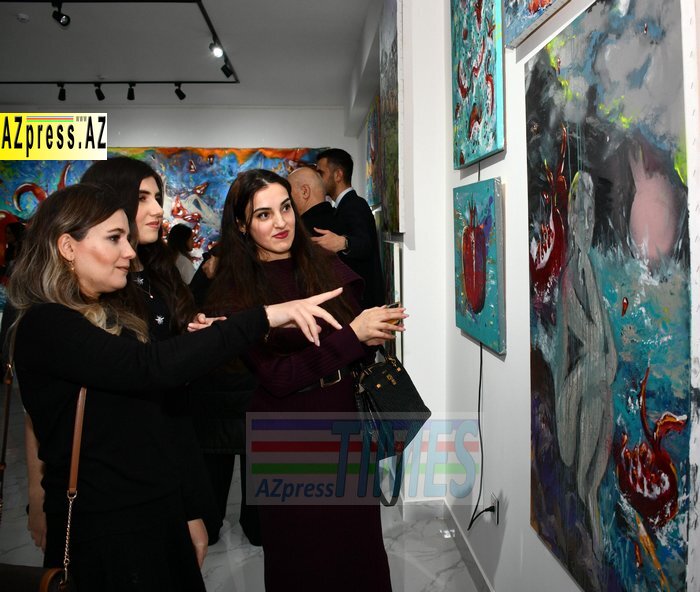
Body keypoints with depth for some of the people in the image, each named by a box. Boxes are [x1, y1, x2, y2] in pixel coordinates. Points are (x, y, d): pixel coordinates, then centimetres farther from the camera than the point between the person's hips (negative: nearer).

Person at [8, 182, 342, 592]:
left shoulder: (110, 318, 12)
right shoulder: (44, 326, -16)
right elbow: (148, 367, -31)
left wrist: (194, 346, -3)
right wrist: (265, 317, -33)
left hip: (158, 511, 8)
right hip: (105, 526, -8)